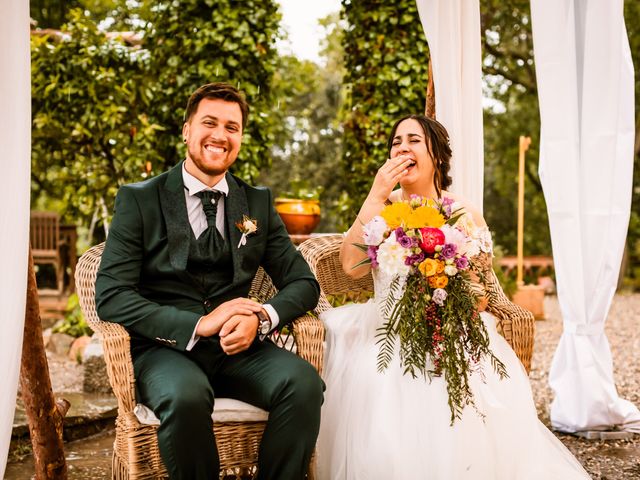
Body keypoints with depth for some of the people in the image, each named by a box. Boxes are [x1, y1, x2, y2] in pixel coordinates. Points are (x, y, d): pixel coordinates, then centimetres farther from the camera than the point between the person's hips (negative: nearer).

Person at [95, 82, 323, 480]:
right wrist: (199, 324, -20)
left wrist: (260, 317, -13)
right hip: (164, 346, -2)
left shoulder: (259, 203, 12)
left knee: (304, 383, -27)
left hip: (237, 347, 3)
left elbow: (303, 283, 10)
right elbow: (111, 295, -8)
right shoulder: (139, 200, 2)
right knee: (186, 396, -35)